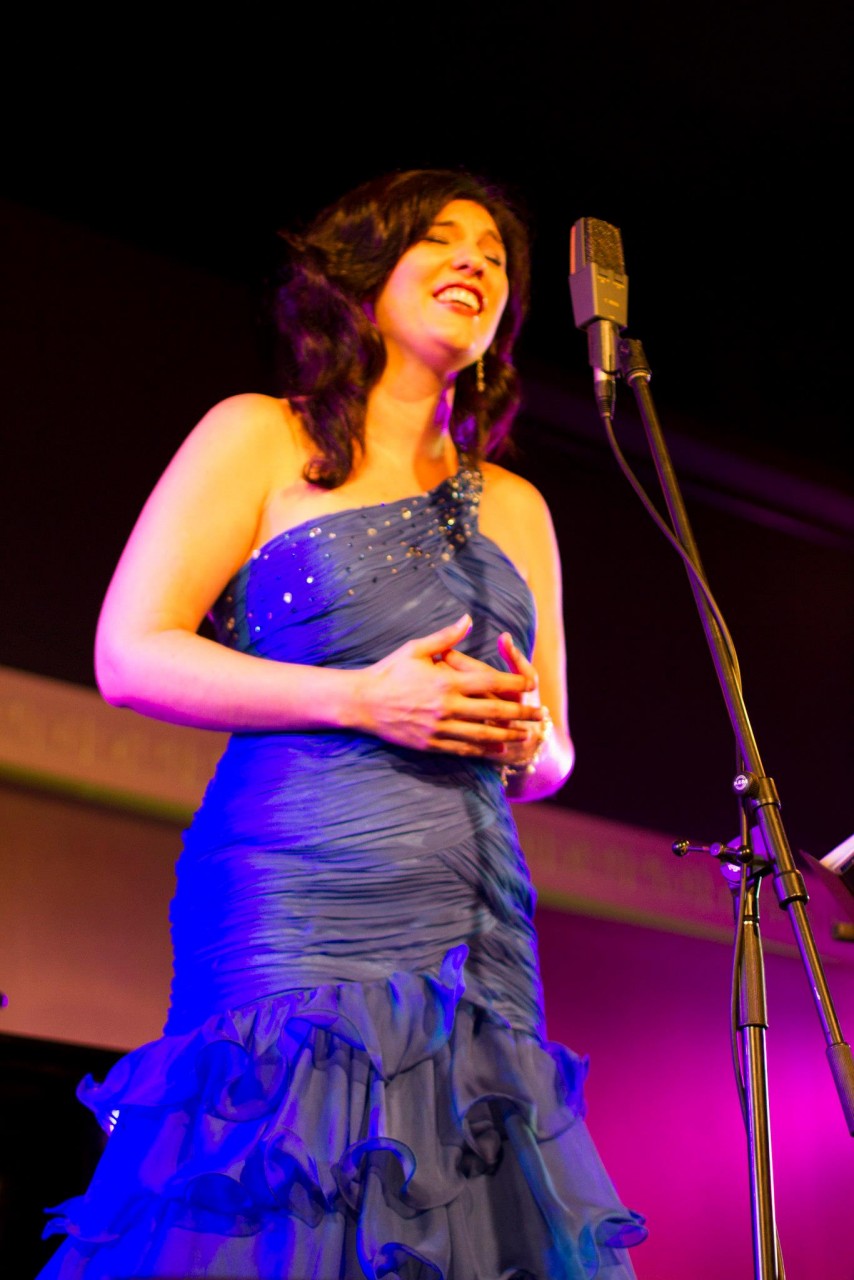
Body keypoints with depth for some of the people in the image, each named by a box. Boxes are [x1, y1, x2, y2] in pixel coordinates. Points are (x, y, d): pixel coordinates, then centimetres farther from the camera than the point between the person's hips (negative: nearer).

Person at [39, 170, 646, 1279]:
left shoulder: (515, 508, 23)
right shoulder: (262, 438, 8)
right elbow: (131, 655, -2)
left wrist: (528, 738, 0)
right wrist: (363, 699, -11)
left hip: (482, 938, 5)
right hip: (297, 913, -5)